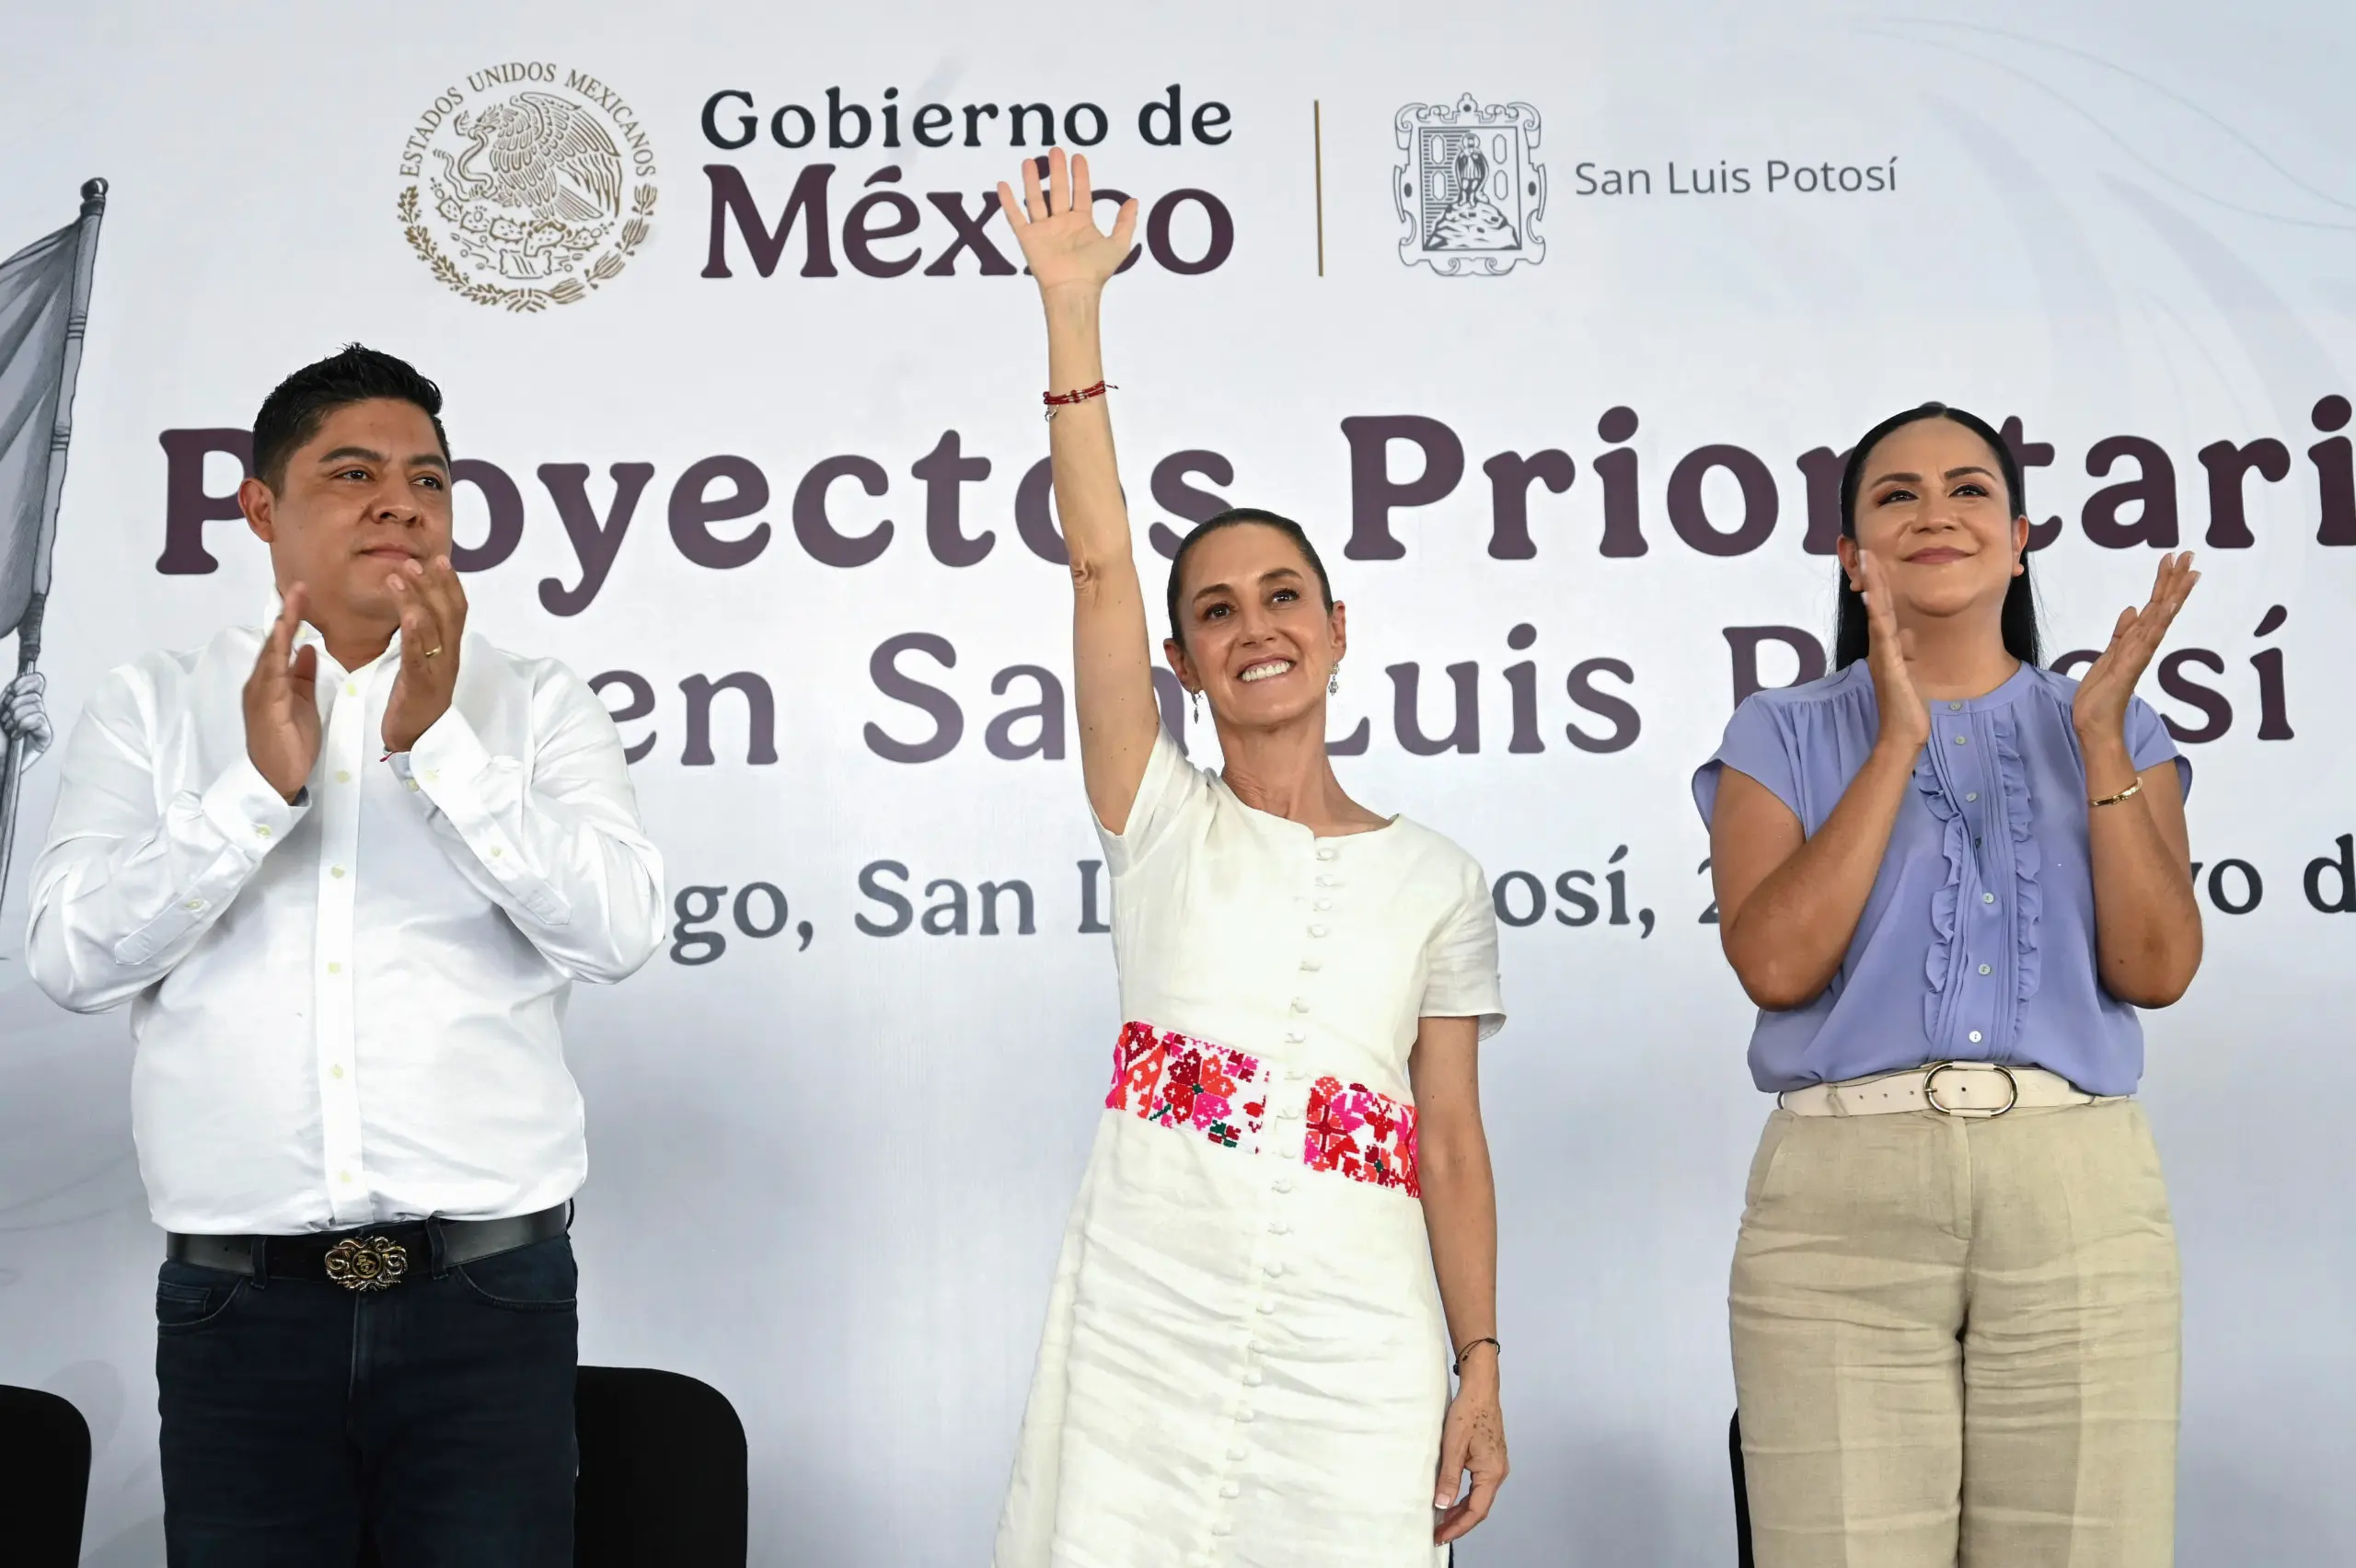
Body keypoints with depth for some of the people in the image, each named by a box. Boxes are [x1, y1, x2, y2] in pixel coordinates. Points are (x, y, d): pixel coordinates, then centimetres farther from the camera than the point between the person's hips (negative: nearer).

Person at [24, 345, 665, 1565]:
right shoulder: (151, 708, 9)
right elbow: (71, 958, -2)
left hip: (486, 1292, 0)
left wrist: (438, 742, -14)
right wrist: (260, 787, -13)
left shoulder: (538, 709, 7)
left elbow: (619, 929, -7)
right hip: (237, 1299, 1)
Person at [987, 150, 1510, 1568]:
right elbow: (1098, 567, -4)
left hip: (1356, 1358, 0)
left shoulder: (1437, 880, 8)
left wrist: (1482, 1367, -1)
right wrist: (1072, 305, -10)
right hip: (1146, 1332, 0)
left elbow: (1452, 1146, 7)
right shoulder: (1161, 821, 7)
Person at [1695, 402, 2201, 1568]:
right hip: (1841, 1197, -1)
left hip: (2078, 1195, 2)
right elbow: (1775, 964, -8)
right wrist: (1898, 745, -8)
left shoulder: (2114, 735, 14)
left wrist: (2103, 743, -7)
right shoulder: (1782, 739, 9)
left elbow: (2156, 971, 0)